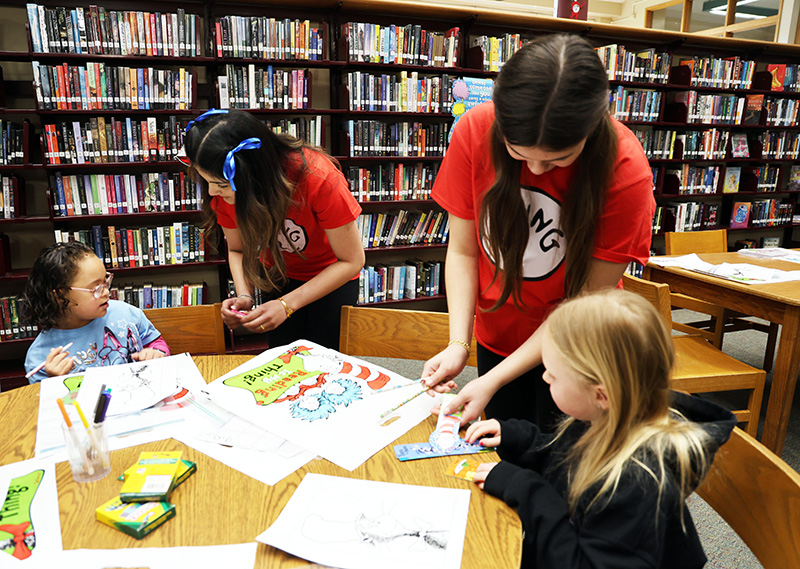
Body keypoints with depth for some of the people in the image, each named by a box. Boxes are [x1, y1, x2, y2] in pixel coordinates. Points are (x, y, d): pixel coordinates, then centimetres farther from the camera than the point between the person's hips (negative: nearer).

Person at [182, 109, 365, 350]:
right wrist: (244, 296, -24)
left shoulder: (319, 178, -34)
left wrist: (287, 305, -31)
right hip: (279, 276, 4)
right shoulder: (224, 189, -20)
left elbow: (352, 260, -26)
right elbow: (237, 249, -3)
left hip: (332, 276, -3)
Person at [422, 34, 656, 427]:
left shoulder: (625, 171, -26)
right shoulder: (474, 131, -19)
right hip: (495, 336, 3)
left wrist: (494, 380, -23)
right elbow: (463, 250, -11)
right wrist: (458, 344, -22)